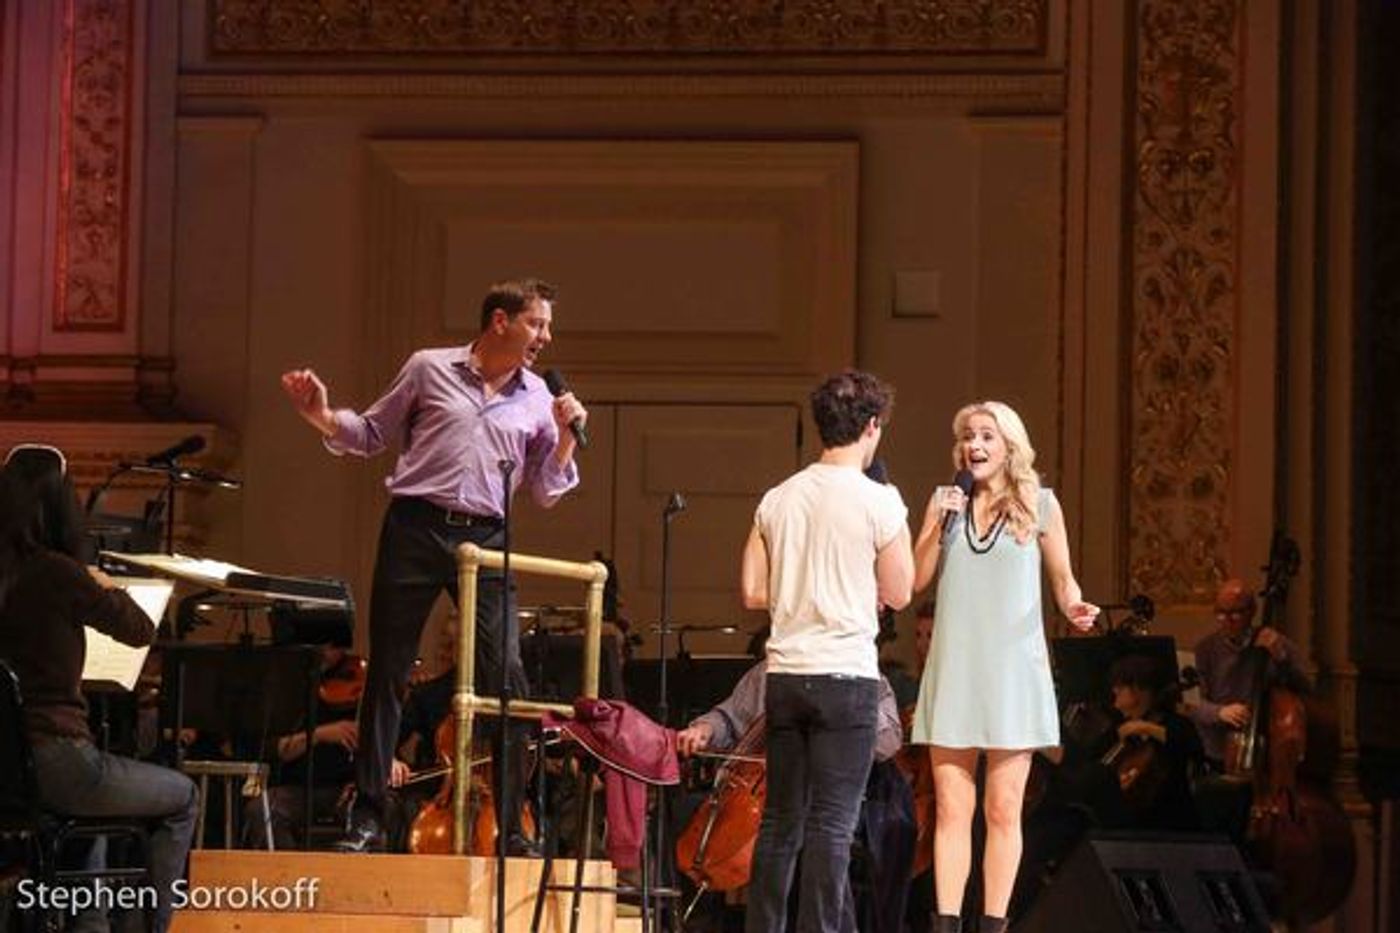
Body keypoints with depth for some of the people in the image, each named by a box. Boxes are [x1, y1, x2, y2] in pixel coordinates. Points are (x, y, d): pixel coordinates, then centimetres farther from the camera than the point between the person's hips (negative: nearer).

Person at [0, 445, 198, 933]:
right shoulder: (56, 572, -15)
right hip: (51, 761, -7)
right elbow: (141, 631, -3)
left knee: (97, 773, 39)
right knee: (183, 799, 18)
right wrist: (107, 587, 15)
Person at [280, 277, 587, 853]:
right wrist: (322, 417, -4)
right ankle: (367, 819, 10)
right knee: (387, 672, 2)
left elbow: (546, 492, 14)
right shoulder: (429, 369, 5)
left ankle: (513, 828, -2)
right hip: (415, 529, -1)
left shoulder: (536, 399, 11)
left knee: (505, 674, -9)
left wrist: (566, 437, -1)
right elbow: (371, 435, 13)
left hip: (486, 541, 1)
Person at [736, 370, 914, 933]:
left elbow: (752, 592, 8)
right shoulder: (878, 502, -8)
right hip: (846, 675, -5)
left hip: (785, 674, 5)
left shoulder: (777, 499, 7)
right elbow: (898, 594, -2)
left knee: (780, 819, 12)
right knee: (832, 824, -3)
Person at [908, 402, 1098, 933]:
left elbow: (1061, 578, 10)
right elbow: (918, 580, 5)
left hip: (1012, 670, -2)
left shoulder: (1039, 505, 3)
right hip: (953, 668, 2)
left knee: (1003, 810, 0)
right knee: (951, 809, 0)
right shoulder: (945, 500, 9)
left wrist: (1074, 606, -11)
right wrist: (939, 525, -9)